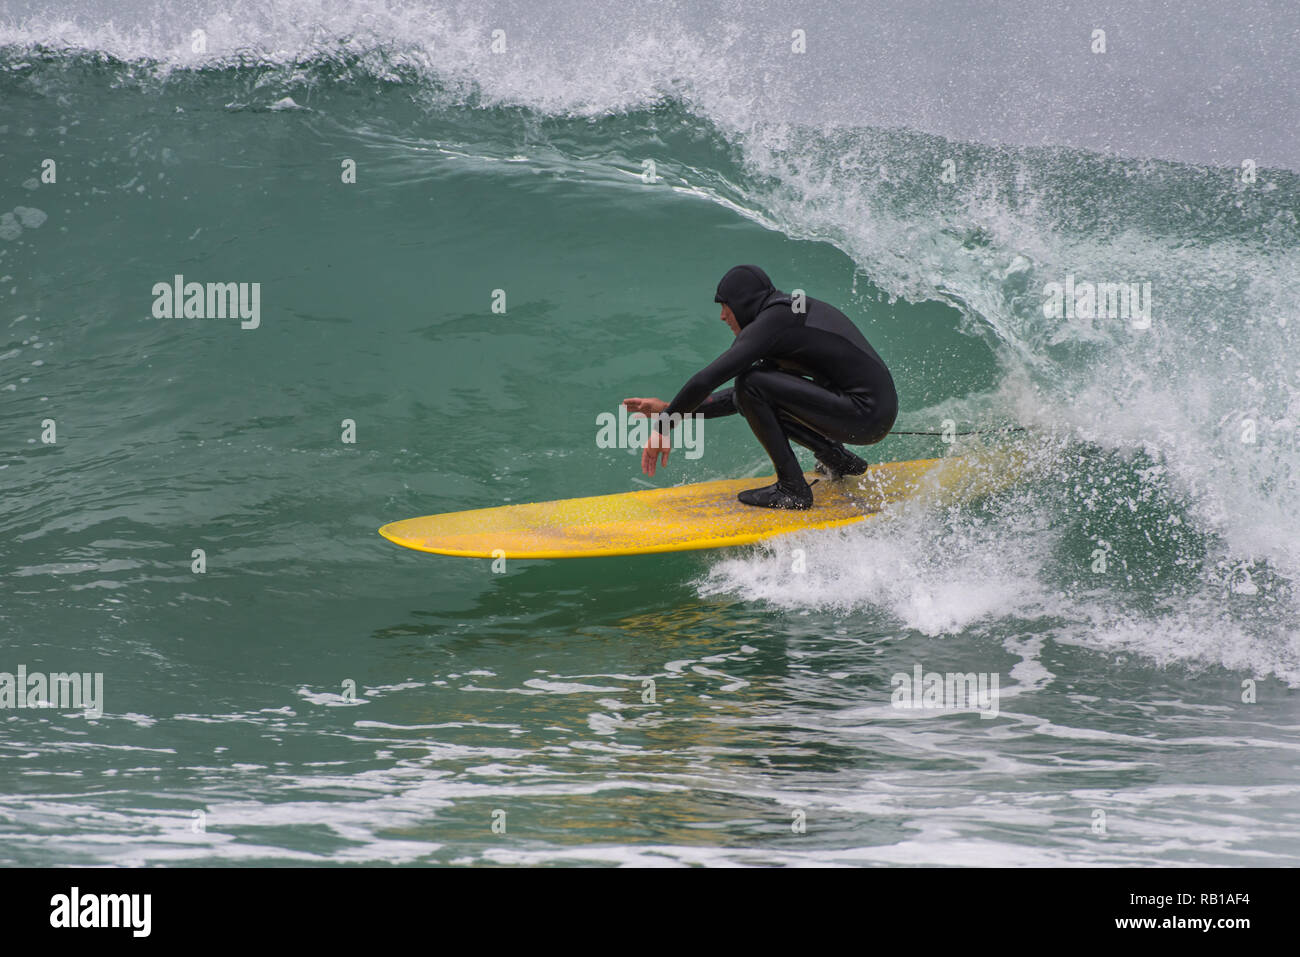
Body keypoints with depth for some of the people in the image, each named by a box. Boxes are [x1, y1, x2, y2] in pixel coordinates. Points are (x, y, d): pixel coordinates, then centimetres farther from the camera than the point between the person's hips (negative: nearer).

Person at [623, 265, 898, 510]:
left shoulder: (770, 322, -10)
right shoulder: (792, 313, 18)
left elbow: (705, 380, -17)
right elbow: (746, 397, 22)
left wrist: (664, 426, -4)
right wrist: (669, 408, 19)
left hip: (866, 416, -9)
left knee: (752, 384, -12)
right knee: (758, 402, 17)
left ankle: (792, 488, -7)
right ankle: (839, 460, 19)